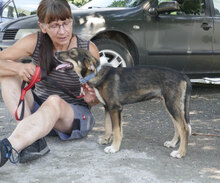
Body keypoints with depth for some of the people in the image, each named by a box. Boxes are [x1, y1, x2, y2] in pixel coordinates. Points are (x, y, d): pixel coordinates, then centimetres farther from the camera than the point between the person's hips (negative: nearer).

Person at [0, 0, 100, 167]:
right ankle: (33, 138, -32)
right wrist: (18, 68, -35)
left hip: (75, 116, -3)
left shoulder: (88, 50, -11)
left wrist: (91, 98, -24)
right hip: (37, 110, 4)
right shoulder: (35, 42, -8)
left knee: (54, 102, -38)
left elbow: (97, 99, 1)